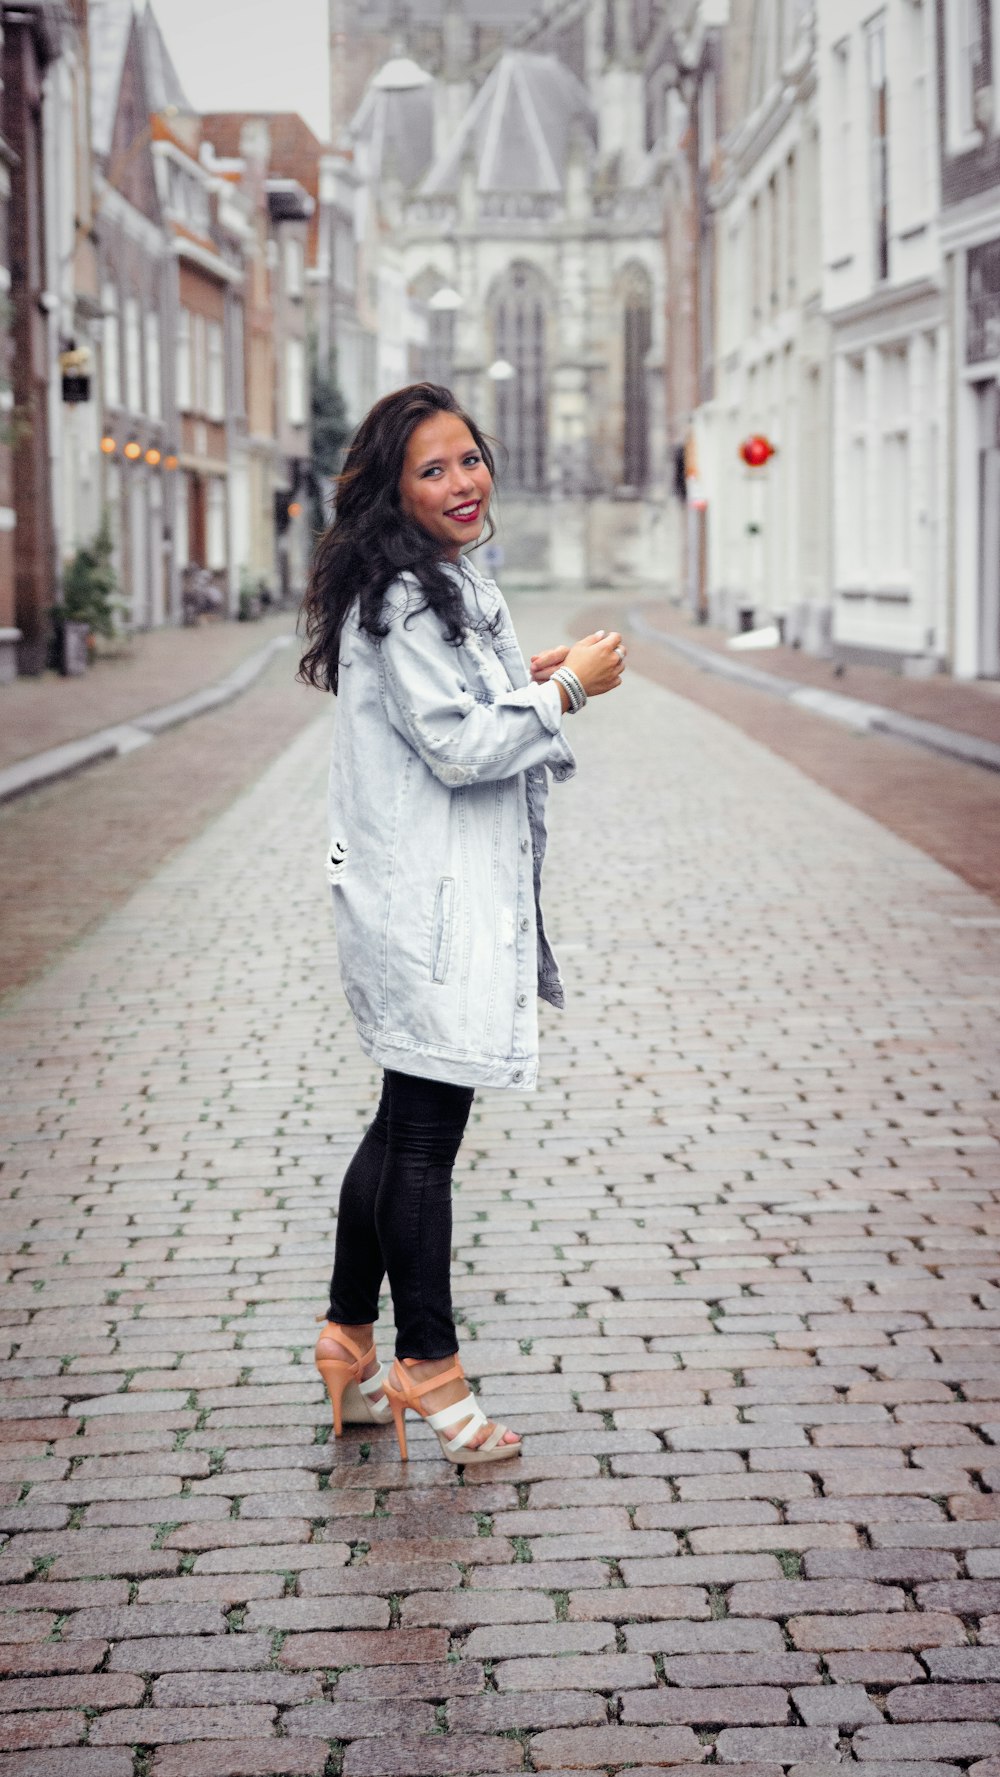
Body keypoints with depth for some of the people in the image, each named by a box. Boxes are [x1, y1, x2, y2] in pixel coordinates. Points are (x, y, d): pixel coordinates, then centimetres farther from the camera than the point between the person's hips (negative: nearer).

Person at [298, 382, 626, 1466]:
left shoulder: (451, 587, 15)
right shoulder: (398, 600, -17)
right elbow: (457, 744, -21)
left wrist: (532, 681, 10)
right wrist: (567, 689, -12)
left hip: (463, 893, 10)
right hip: (426, 901, -10)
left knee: (408, 1126, 16)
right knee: (424, 1136, 0)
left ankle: (348, 1342, 27)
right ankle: (427, 1367, 10)